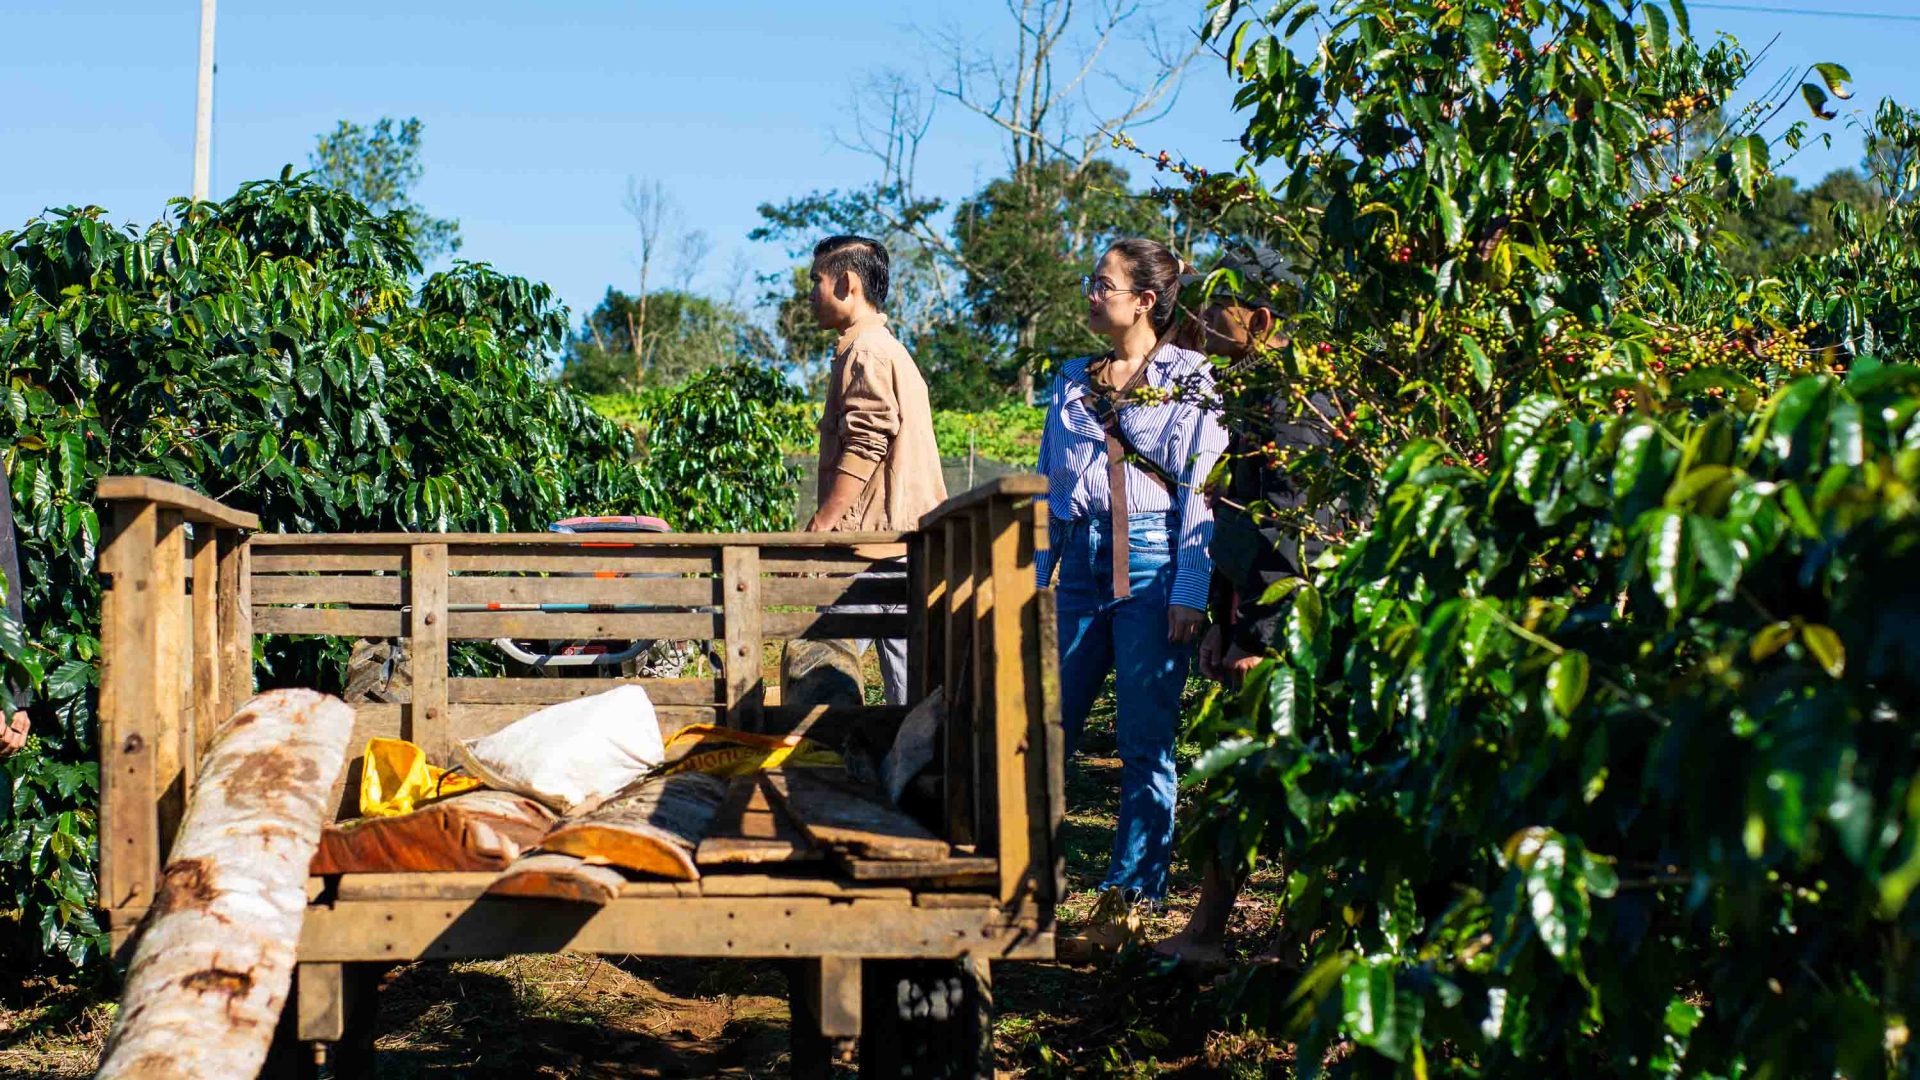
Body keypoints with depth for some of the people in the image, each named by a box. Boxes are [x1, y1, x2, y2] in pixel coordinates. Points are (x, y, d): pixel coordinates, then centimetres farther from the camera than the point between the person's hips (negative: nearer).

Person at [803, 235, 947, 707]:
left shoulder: (866, 352, -8)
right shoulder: (892, 350, 24)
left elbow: (864, 449, -18)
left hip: (872, 541, -10)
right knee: (910, 678, 6)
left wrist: (820, 525, -17)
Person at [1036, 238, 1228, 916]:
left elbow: (1202, 490, -4)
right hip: (1081, 562, 5)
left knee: (1146, 741, 0)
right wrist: (1032, 581, 11)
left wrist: (1190, 593, -12)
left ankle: (1136, 886, 9)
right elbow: (1047, 486, 18)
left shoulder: (1189, 379, 1)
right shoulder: (1073, 381, 16)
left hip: (1153, 562, -5)